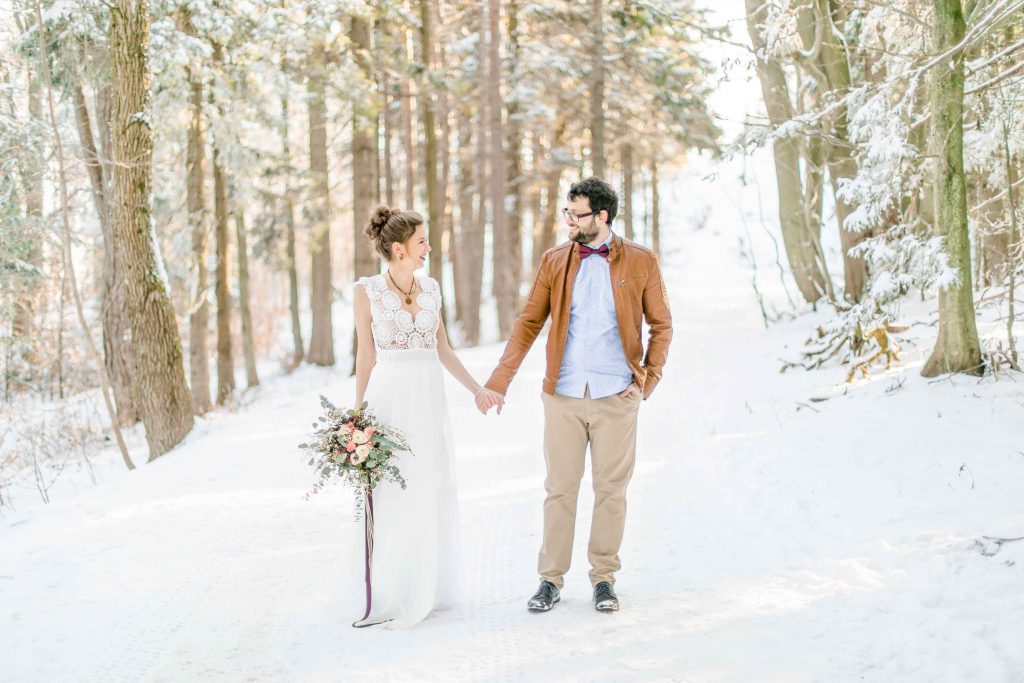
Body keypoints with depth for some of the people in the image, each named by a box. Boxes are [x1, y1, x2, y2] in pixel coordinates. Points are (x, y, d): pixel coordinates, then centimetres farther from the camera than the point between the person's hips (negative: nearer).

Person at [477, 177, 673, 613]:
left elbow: (661, 324, 8)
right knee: (559, 489, 5)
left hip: (616, 396, -1)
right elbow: (528, 324, 6)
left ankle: (604, 578, 18)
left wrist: (649, 377, -3)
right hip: (563, 396, 1)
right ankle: (551, 579, 15)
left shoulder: (640, 262, 1)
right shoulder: (554, 262, 6)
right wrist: (497, 383, 0)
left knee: (611, 490, 6)